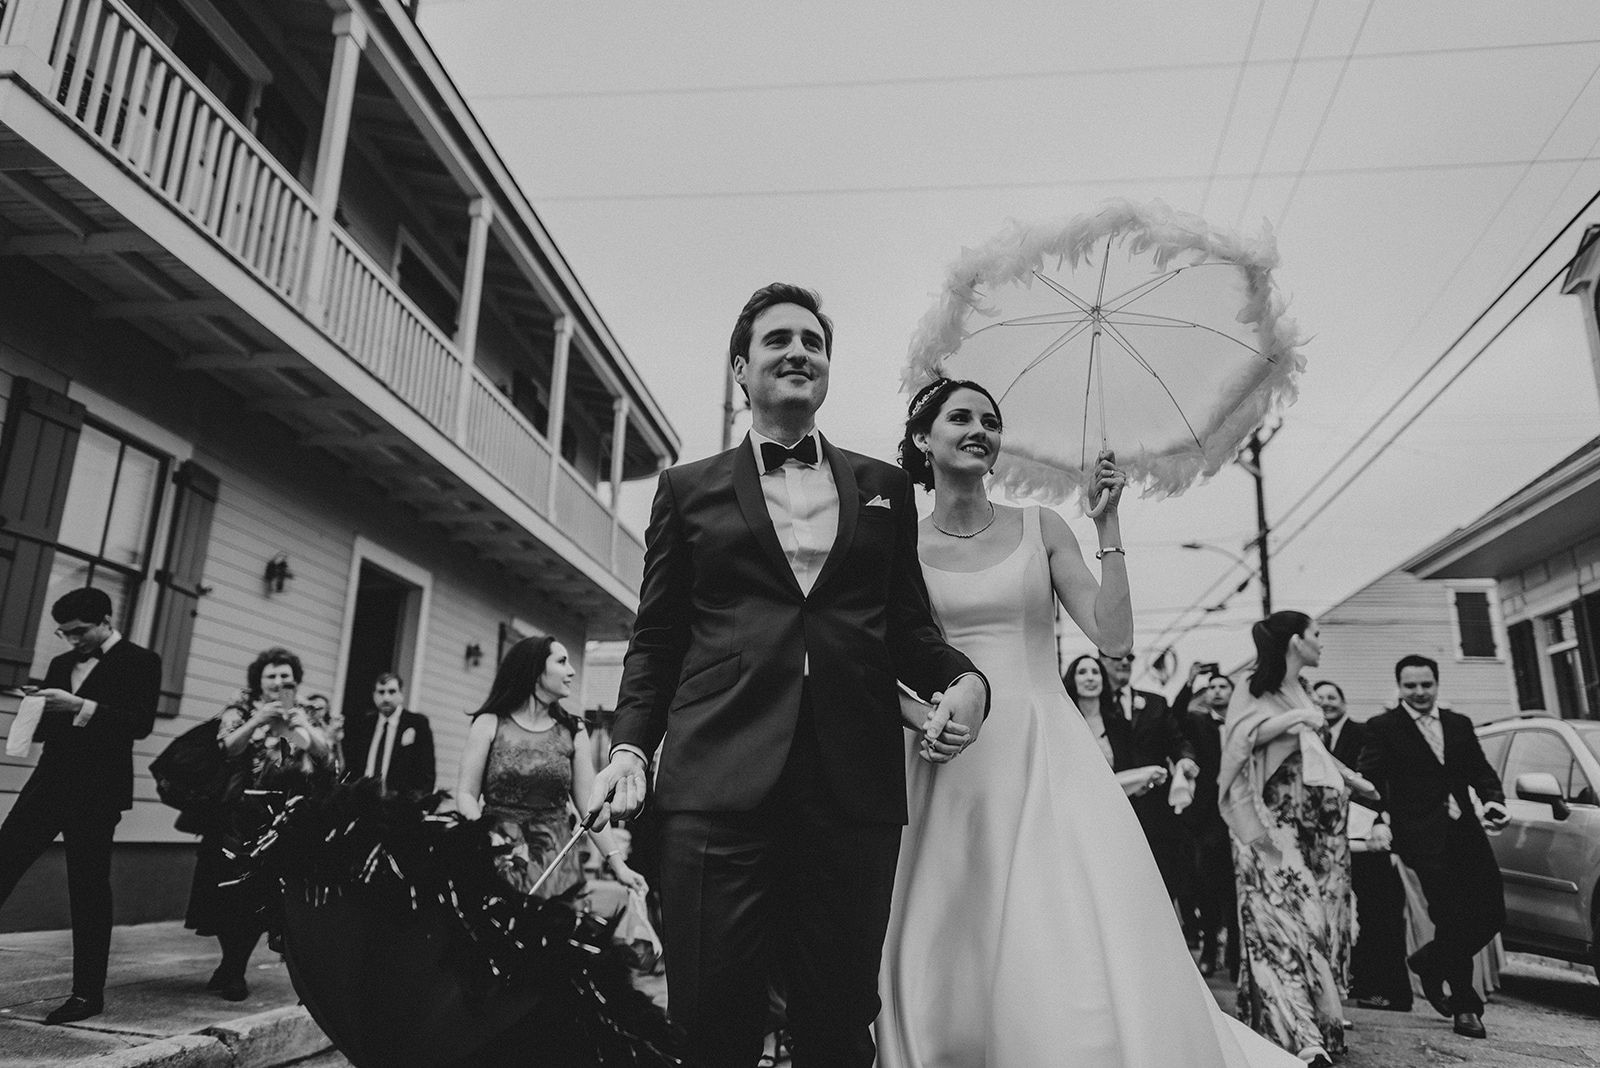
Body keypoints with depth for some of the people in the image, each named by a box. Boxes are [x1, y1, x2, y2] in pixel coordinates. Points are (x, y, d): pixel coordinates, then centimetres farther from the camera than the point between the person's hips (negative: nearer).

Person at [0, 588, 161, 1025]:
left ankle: (88, 993, 7)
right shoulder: (62, 663, 18)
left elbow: (140, 723, -14)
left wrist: (81, 706, -21)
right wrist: (35, 712, -1)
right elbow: (48, 725, 20)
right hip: (49, 782, 6)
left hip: (96, 792, -6)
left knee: (89, 890, -1)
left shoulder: (140, 661, -3)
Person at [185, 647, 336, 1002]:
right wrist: (258, 721, -19)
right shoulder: (242, 709, 5)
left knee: (266, 894, 0)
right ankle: (232, 968, 15)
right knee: (234, 889, -6)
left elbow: (328, 757, 3)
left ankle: (232, 969, 18)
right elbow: (226, 748, -9)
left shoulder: (306, 714, 11)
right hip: (241, 817, -2)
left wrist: (302, 725, -10)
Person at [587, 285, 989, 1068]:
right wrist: (630, 745, -2)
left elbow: (908, 627, 17)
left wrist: (962, 678, -3)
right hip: (718, 784, -1)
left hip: (856, 788, 2)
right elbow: (655, 639, 11)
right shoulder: (688, 489, 13)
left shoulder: (885, 489, 17)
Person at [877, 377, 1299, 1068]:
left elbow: (1114, 637, 0)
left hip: (1046, 758, 1)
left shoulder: (1041, 529, 8)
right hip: (949, 767, 0)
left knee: (1078, 954, -8)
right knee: (945, 970, 2)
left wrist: (1108, 524, -5)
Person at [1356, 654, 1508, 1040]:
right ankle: (1465, 1006, 12)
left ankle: (1430, 963, 30)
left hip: (1466, 833, 6)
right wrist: (1379, 820, -23)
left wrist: (1493, 800, -5)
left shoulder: (1460, 724, 15)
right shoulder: (1383, 727, -2)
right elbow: (1370, 779, -8)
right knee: (1454, 918, -6)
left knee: (1492, 915, 5)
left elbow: (1480, 770, 15)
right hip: (1423, 837, -6)